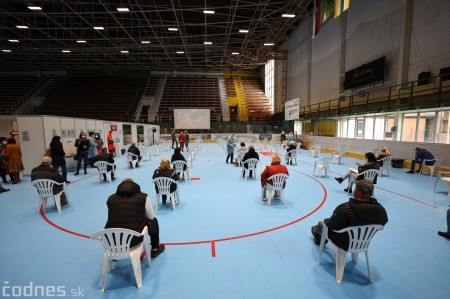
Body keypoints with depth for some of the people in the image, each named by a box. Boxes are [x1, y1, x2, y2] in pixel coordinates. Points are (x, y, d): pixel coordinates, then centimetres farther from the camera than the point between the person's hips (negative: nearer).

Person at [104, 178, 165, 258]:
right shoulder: (143, 197, 1)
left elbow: (113, 219, 19)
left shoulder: (111, 198, 8)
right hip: (134, 239, -3)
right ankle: (155, 249, 39)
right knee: (153, 221, 25)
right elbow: (151, 217, 10)